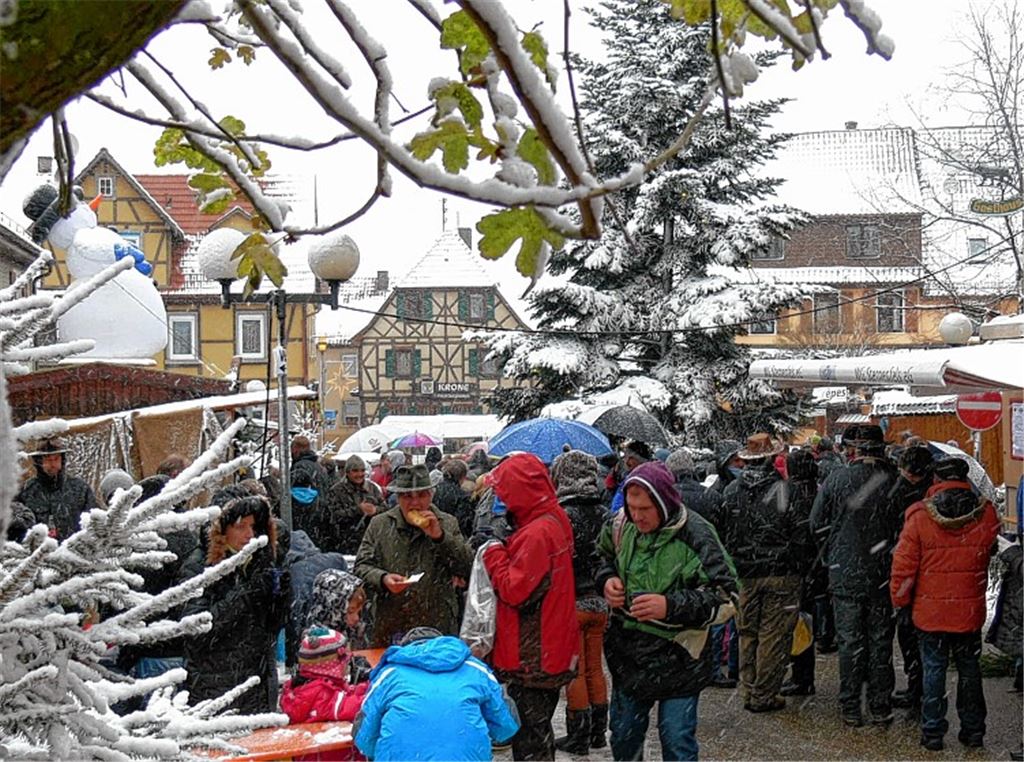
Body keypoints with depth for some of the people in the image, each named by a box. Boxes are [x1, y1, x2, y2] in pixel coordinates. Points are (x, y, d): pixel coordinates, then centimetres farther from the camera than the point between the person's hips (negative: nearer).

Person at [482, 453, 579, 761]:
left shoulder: (537, 533, -22)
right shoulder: (555, 519, 8)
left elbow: (515, 591, -22)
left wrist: (494, 556, -9)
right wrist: (504, 554, 1)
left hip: (532, 656, -10)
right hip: (550, 651, 10)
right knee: (539, 728, 21)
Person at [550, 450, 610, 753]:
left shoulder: (563, 516, -17)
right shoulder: (604, 514, 2)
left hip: (571, 603, -6)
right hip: (600, 602, 6)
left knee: (575, 673, 4)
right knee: (595, 669, 16)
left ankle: (578, 736, 10)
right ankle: (598, 732, 24)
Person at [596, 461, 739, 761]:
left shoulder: (695, 535, -21)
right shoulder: (622, 525, -4)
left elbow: (727, 598, -19)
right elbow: (604, 556, 19)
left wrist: (671, 606, -30)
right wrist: (607, 580, -5)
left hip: (677, 659, -5)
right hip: (627, 653, 5)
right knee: (623, 735, 19)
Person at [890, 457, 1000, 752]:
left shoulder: (919, 516, -12)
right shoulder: (985, 514, -6)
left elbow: (903, 564, -8)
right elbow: (989, 554, 10)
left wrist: (900, 600, 5)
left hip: (930, 610, -2)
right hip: (971, 610, 2)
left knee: (933, 669, 7)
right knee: (969, 668, 15)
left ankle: (933, 732, 10)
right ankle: (973, 730, 22)